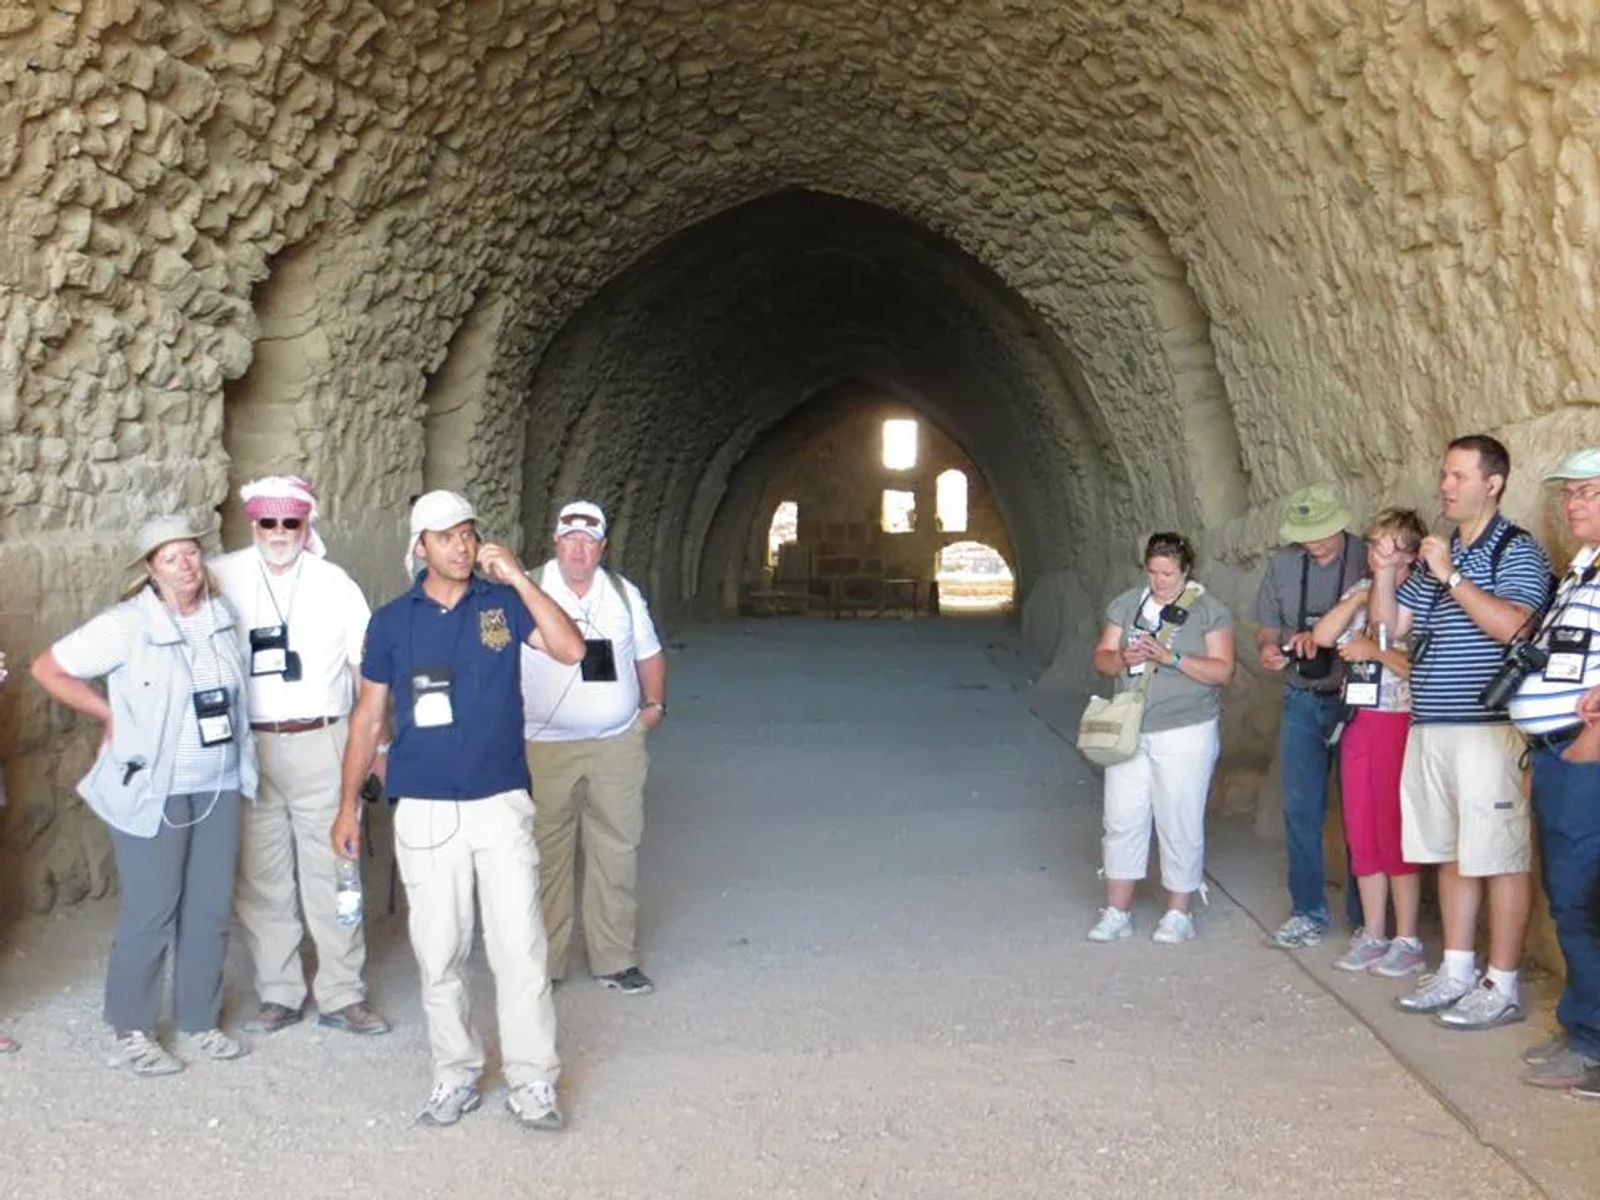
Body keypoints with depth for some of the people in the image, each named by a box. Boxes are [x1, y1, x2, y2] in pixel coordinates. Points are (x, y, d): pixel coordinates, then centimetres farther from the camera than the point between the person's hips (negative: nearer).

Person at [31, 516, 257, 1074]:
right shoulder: (126, 625, -13)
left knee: (211, 909, 10)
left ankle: (200, 1020, 25)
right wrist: (111, 716, -6)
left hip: (220, 786, 5)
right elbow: (48, 669, -8)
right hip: (152, 789, -5)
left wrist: (234, 747, 9)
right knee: (150, 912, 1)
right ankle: (131, 1032, 17)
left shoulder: (221, 615, 3)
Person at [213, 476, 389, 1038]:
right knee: (261, 876, 7)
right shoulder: (224, 579, 2)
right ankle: (278, 995, 19)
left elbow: (367, 668, 5)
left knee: (332, 873, 2)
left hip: (321, 745, 0)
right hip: (248, 747, 1)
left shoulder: (336, 585, 3)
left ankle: (342, 995, 12)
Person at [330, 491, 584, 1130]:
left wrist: (518, 577, -19)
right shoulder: (392, 620, 4)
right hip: (424, 812, 1)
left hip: (502, 805, -1)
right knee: (439, 954, 8)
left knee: (520, 947, -2)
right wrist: (348, 803, 7)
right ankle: (455, 1076, 23)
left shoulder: (503, 603, 1)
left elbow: (570, 649, -15)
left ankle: (532, 1082, 9)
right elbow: (368, 716, 9)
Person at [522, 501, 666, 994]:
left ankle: (614, 958, 18)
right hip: (545, 745, -3)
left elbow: (649, 654, 22)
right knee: (547, 852, 3)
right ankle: (543, 961, 16)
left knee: (618, 849, 6)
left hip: (618, 744, 4)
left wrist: (655, 704, 13)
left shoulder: (624, 593, 11)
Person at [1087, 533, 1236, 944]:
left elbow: (1222, 670, -9)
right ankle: (1117, 911, 14)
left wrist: (1171, 657, -20)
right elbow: (1101, 658, 9)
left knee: (1180, 824, 3)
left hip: (1185, 733, -4)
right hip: (1129, 731, 4)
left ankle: (1178, 913, 17)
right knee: (1122, 820, 5)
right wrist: (1122, 658, -14)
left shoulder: (1209, 611, -3)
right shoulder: (1127, 604, 9)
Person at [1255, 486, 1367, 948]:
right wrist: (1267, 649, -10)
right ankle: (1307, 912, 16)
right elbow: (1267, 626, 12)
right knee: (1301, 809, 5)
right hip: (1301, 701, 4)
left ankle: (1364, 915, 18)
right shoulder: (1282, 564, 5)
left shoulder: (1368, 560, -8)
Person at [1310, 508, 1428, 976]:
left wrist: (1374, 651, -11)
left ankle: (1407, 941, 7)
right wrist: (1361, 595, -5)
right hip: (1357, 721, 7)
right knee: (1361, 833, 9)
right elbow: (1322, 636, 0)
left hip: (1398, 723, -7)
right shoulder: (1360, 592, 13)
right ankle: (1372, 934, 18)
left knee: (1395, 833, -2)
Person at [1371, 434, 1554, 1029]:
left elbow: (1514, 627, -21)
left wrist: (1451, 578, -20)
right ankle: (1456, 972, 24)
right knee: (1451, 854, 14)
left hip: (1489, 729, -8)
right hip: (1429, 729, 8)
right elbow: (1391, 624, 17)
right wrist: (1384, 575, 1)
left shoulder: (1516, 551, -6)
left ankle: (1502, 986, 6)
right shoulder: (1436, 555, 17)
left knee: (1500, 858, -1)